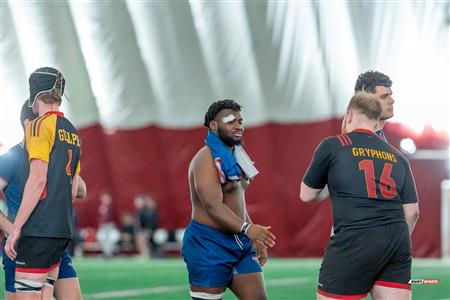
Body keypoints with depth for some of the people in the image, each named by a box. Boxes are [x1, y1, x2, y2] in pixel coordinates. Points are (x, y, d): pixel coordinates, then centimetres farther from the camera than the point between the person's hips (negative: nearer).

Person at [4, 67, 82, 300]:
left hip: (39, 228, -8)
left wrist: (16, 228, -15)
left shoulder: (40, 126, -7)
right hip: (63, 229, 8)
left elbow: (38, 179, -15)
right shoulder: (72, 132, 18)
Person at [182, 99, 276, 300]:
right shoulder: (206, 159, -14)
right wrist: (247, 228, -38)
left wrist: (256, 239, 23)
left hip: (240, 244, 9)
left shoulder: (234, 157, 16)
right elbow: (213, 206, -26)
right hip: (209, 245, -9)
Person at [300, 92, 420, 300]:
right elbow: (412, 211, 13)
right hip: (397, 243, 5)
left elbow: (306, 196, 12)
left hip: (353, 243, -5)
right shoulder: (396, 156, 16)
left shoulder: (332, 146, 3)